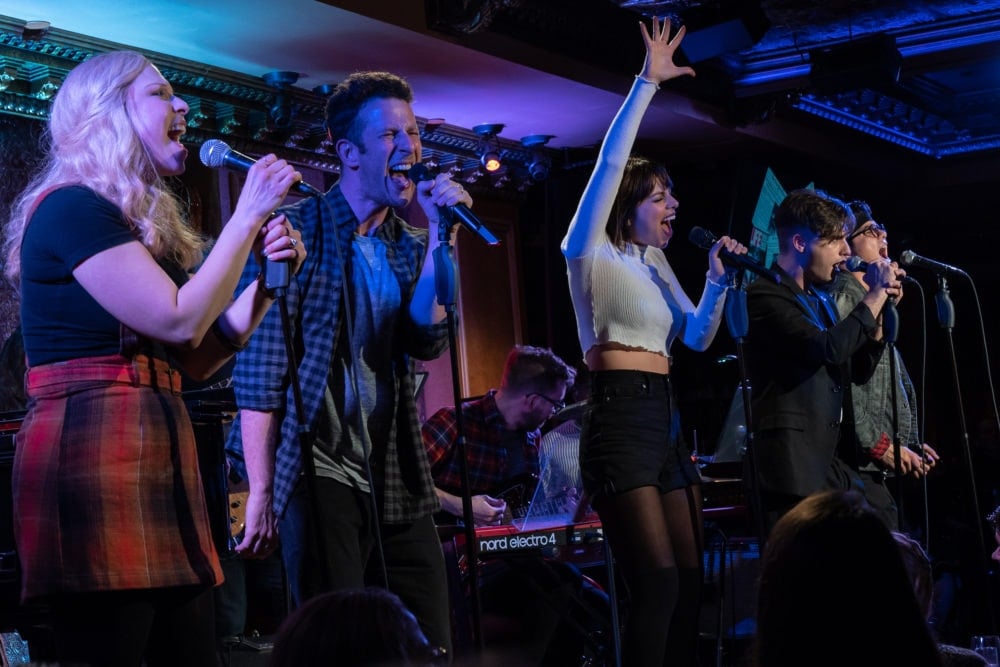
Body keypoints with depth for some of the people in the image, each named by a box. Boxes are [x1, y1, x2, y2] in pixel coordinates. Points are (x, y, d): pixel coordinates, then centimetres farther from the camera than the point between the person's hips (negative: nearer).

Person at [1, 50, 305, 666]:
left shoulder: (142, 225, 23)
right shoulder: (71, 206, -7)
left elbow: (197, 358, 20)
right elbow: (179, 320, -15)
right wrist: (248, 215, -7)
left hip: (159, 451, 9)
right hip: (93, 448, -9)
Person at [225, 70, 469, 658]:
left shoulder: (412, 245, 14)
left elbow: (425, 341, -2)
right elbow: (259, 363, -7)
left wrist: (439, 233, -8)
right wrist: (262, 488, -13)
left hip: (400, 484, 6)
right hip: (322, 473, -5)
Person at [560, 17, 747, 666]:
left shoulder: (655, 266, 20)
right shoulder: (593, 254, -1)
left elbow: (696, 337, 20)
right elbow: (610, 163, -12)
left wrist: (718, 281, 5)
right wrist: (647, 83, -12)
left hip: (666, 418, 8)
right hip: (620, 420, -8)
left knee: (689, 580, 5)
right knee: (657, 582, -15)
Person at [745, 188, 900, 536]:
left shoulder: (820, 301, 20)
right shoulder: (765, 295, -9)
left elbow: (858, 370, 25)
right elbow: (829, 349, -23)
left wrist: (882, 308, 12)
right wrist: (875, 294, -9)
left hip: (838, 463, 9)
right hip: (795, 465, -9)